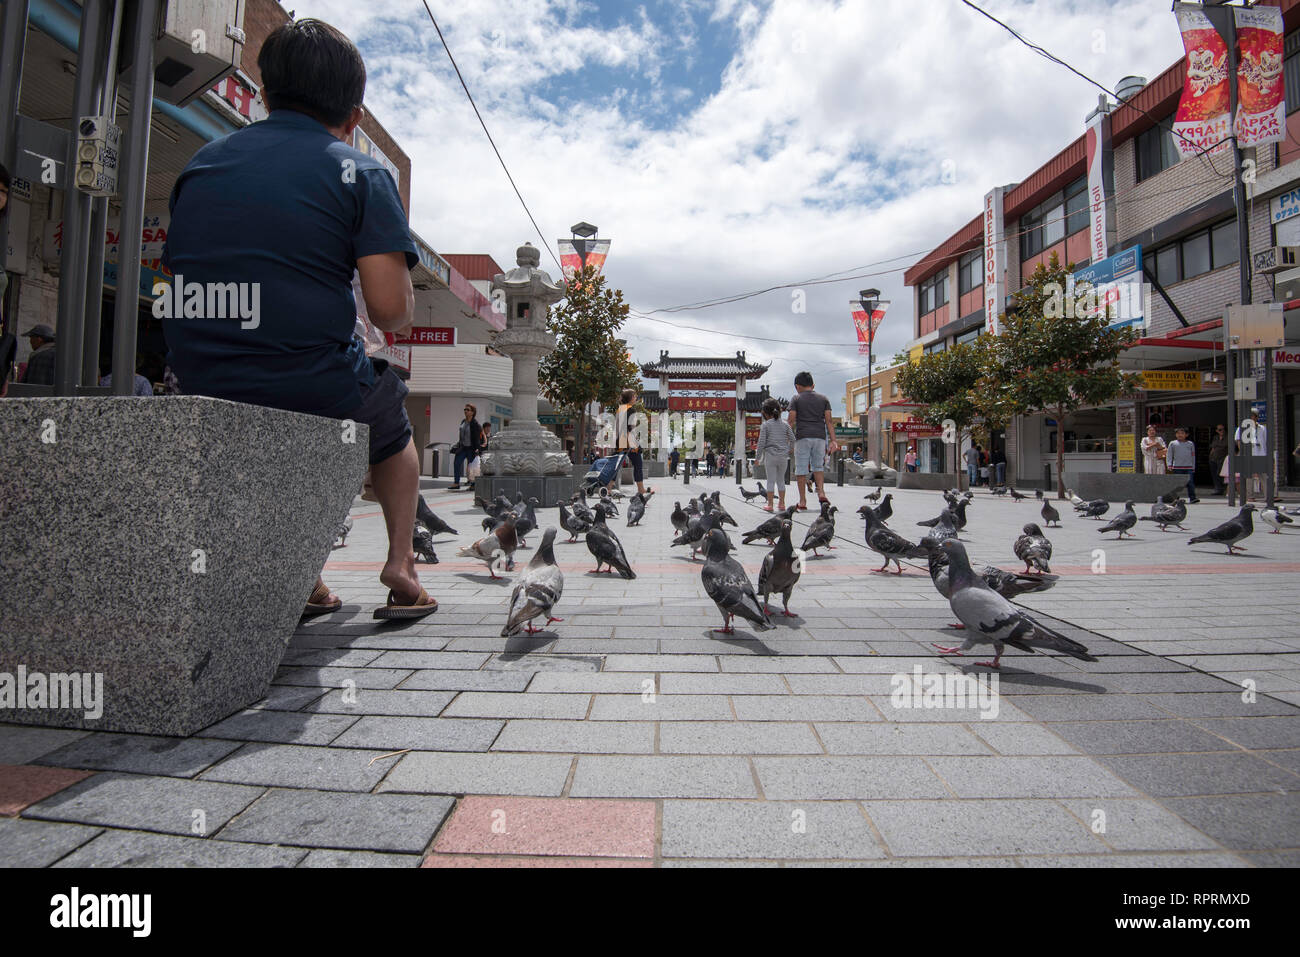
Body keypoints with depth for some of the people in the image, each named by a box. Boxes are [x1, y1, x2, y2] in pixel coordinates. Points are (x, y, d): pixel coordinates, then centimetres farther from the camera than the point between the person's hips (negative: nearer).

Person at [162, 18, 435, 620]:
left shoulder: (201, 164, 14)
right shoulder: (359, 173, -2)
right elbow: (392, 312, -13)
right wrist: (404, 300, 9)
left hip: (203, 398, 5)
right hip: (319, 396, -4)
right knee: (392, 427, 29)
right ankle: (400, 564, 17)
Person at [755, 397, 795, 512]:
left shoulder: (765, 425, -4)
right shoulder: (785, 424, 7)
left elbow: (761, 442, -7)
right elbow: (792, 438, 7)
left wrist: (757, 457, -1)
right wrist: (790, 449, 26)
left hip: (770, 456, -4)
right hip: (783, 456, 4)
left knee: (771, 480, 1)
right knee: (781, 480, 14)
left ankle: (770, 504, 1)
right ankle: (782, 503, 16)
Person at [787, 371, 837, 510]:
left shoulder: (796, 399, 4)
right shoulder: (823, 398, 12)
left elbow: (791, 421, -2)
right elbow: (828, 421, 7)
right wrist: (832, 440, 7)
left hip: (803, 437, -3)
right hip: (820, 436, 3)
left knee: (801, 469, 2)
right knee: (818, 466, 17)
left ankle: (803, 501, 2)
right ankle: (821, 492, -1)